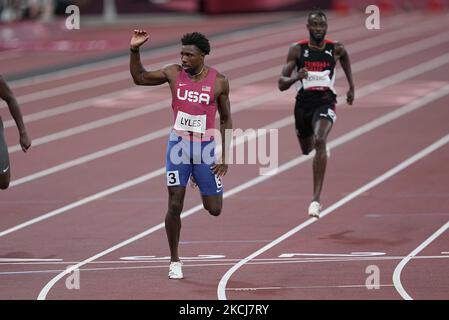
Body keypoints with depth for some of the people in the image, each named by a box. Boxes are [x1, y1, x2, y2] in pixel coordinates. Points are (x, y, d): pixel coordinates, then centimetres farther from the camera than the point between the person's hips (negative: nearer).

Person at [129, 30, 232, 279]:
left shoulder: (218, 81, -6)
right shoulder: (174, 74, -3)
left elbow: (226, 120, 2)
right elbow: (139, 78, 7)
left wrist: (225, 156, -3)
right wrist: (134, 51, -9)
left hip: (206, 147, 0)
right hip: (178, 144, 0)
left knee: (214, 209, 5)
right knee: (175, 205, -5)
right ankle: (174, 261, 9)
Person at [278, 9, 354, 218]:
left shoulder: (336, 49, -1)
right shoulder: (297, 50, -4)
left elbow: (345, 57, 26)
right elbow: (281, 84, -6)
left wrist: (351, 87, 26)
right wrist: (296, 77, -27)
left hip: (325, 102, -2)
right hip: (303, 102, 3)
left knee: (320, 141, -30)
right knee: (307, 149, 22)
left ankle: (316, 199, -34)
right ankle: (320, 149, 67)